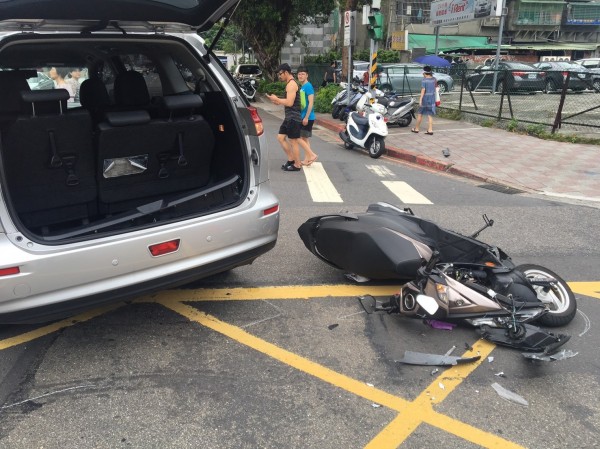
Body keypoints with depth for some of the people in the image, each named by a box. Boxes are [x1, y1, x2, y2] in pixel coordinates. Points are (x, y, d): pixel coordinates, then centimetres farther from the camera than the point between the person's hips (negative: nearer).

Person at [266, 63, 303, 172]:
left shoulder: (292, 84, -15)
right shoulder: (290, 84, 16)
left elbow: (289, 102, -24)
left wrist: (276, 99, -12)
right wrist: (278, 101, 9)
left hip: (293, 118, -10)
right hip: (289, 117, 10)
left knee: (293, 141, -2)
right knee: (281, 137, 13)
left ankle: (297, 165, 7)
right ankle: (291, 159, 20)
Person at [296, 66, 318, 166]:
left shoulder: (308, 86, -13)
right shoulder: (302, 87, 14)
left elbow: (311, 103, -19)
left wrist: (306, 117, -21)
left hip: (307, 117, -9)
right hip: (303, 117, 9)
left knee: (298, 137, -9)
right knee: (304, 138, 11)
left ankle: (312, 155, -6)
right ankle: (306, 159, 16)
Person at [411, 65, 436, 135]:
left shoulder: (424, 80, -14)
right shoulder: (434, 79, 5)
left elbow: (423, 90, -22)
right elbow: (436, 86, 21)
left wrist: (420, 99, -25)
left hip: (425, 98, -5)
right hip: (432, 99, 5)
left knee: (420, 114, 9)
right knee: (430, 115, 6)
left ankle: (416, 128, 17)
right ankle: (430, 130, 1)